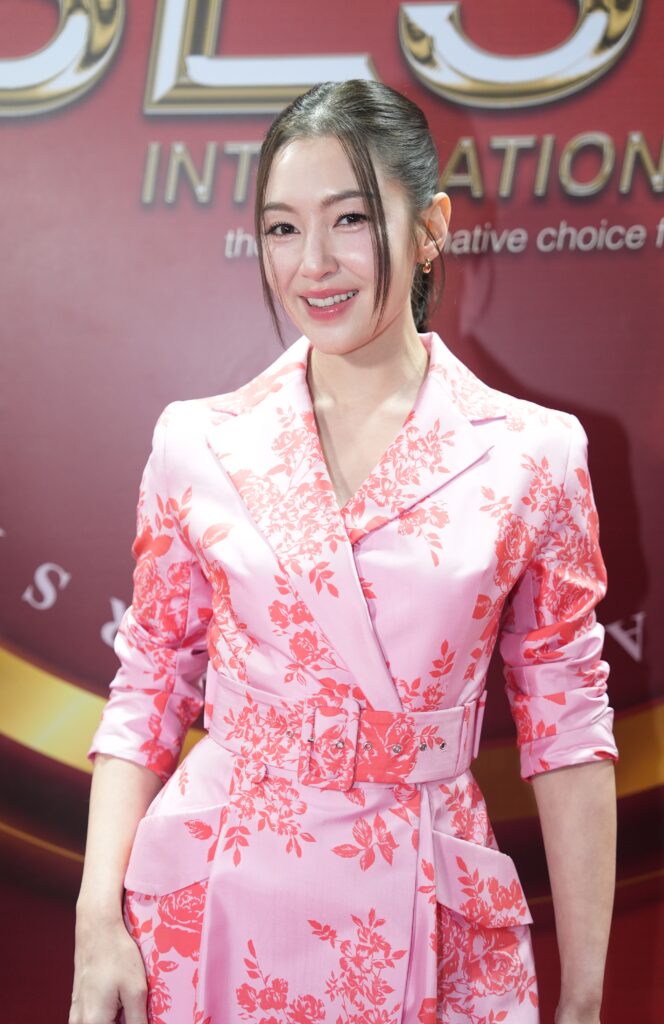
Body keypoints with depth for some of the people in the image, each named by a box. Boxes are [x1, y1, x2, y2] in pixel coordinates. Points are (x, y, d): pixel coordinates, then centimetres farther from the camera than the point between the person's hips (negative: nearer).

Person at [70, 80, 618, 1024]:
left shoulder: (533, 454, -5)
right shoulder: (199, 443, -2)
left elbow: (567, 729, -2)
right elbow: (147, 689, 3)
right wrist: (99, 918, -6)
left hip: (424, 933, 0)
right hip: (213, 913, 1)